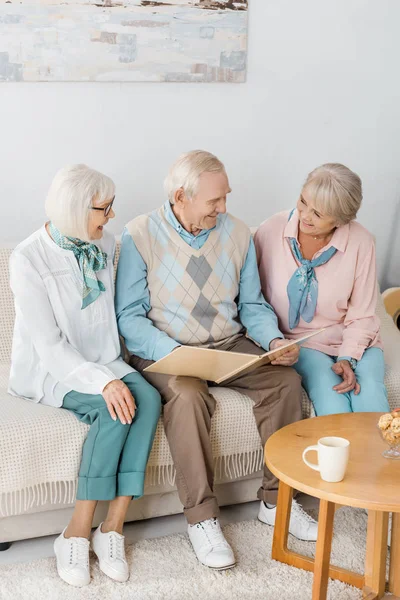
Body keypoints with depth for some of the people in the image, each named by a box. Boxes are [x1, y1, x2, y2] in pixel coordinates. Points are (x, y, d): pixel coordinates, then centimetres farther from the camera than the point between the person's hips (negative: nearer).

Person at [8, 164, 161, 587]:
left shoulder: (105, 245, 2)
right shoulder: (29, 258, -17)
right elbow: (48, 344, -21)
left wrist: (112, 372, -4)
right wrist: (103, 382, -33)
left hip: (100, 362, 5)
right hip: (48, 371, -5)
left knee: (147, 398, -24)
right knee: (115, 409, -30)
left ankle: (113, 528, -21)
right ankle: (78, 533, -20)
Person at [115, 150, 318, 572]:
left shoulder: (236, 233, 5)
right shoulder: (141, 234, -7)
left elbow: (252, 305, 11)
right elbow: (129, 315, -9)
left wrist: (274, 340, -10)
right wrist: (173, 352, -25)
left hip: (229, 345, 4)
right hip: (164, 349, -4)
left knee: (286, 380, -21)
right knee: (187, 394, -35)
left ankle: (276, 500, -6)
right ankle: (202, 518, -22)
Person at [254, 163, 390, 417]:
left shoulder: (361, 242, -10)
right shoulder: (271, 231, -10)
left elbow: (362, 316, -4)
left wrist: (348, 358, -16)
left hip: (355, 341, 1)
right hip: (297, 341, -1)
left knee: (370, 397, -25)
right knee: (332, 403, -26)